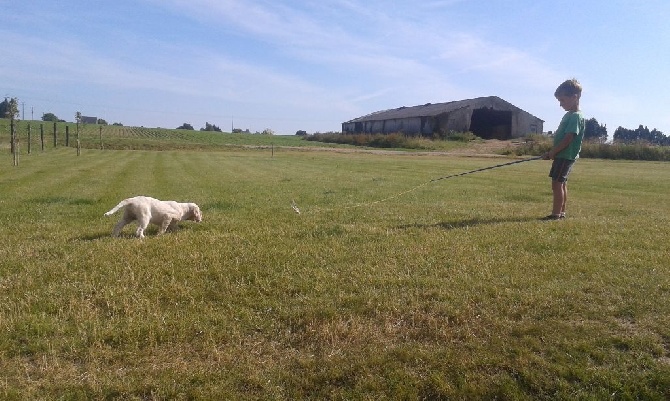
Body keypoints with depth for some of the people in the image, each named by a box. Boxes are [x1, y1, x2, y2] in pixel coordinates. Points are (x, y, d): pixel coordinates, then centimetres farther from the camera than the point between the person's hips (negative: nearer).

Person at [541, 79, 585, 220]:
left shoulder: (576, 116, -16)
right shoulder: (570, 115, 15)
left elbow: (568, 139, -22)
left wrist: (552, 153, -17)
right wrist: (552, 153, 13)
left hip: (565, 155, -10)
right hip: (563, 155, 10)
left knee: (557, 183, -10)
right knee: (561, 183, 13)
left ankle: (555, 214, -8)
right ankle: (561, 212, 21)